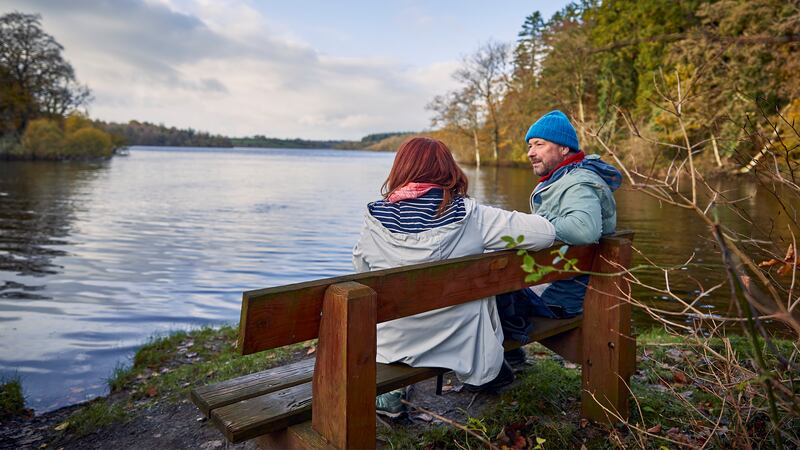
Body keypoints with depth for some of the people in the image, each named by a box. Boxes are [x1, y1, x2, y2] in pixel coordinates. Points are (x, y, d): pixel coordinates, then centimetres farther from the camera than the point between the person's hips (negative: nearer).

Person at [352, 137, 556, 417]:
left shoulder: (375, 218, -11)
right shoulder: (469, 216, -16)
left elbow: (362, 270, 6)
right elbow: (545, 233, -13)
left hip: (392, 347, 2)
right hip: (461, 348, -1)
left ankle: (389, 396, 37)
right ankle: (484, 375, 41)